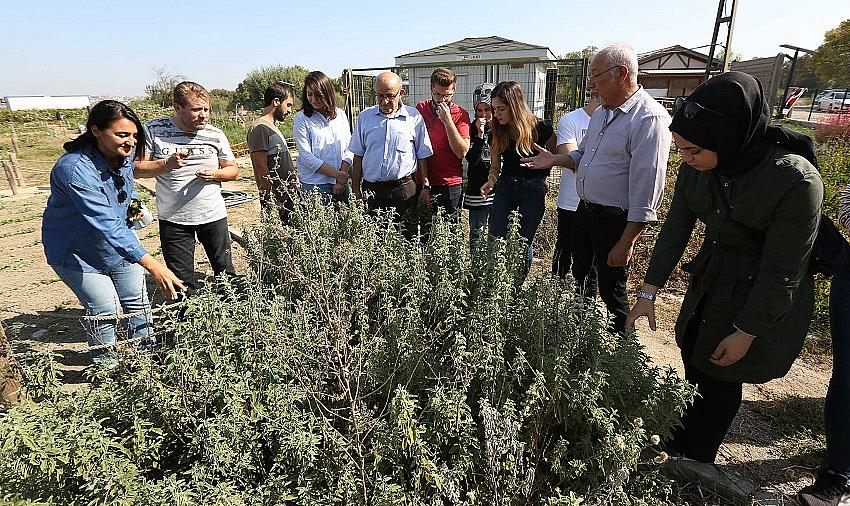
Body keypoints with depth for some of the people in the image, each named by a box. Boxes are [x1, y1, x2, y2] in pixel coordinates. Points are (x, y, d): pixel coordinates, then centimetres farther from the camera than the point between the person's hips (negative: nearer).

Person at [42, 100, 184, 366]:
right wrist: (153, 266, -52)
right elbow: (106, 225, -44)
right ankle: (106, 365, 17)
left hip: (119, 244, 7)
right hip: (76, 251, -6)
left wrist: (132, 206, -4)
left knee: (137, 301, 10)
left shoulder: (124, 156, -11)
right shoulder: (76, 170, -34)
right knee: (105, 311, -7)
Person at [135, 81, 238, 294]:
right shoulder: (154, 130, -4)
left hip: (213, 215, 1)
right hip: (173, 219, -1)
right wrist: (167, 164, -20)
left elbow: (233, 169, 8)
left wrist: (214, 173, -13)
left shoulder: (215, 135, -1)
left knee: (225, 272, 12)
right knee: (182, 281, 8)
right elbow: (137, 169, -3)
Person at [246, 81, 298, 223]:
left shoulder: (272, 127, 17)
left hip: (288, 199, 9)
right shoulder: (259, 129, -13)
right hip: (277, 202, -9)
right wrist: (275, 203, -18)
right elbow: (262, 170, -18)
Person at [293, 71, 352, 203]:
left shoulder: (340, 114, 7)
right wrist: (336, 174, -14)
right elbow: (306, 156, -10)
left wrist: (341, 179, -7)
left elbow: (349, 149, 5)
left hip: (341, 183, 4)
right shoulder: (301, 119, -4)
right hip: (314, 185, -4)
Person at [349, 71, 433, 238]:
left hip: (404, 189, -2)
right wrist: (355, 188, 8)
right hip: (371, 190, 2)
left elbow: (422, 156, 6)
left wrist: (426, 187, 2)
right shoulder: (365, 117, 9)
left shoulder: (414, 117, 3)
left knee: (406, 239, 1)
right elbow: (358, 155, 11)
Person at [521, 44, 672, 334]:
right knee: (579, 277, 22)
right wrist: (555, 160, 5)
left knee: (611, 291, 3)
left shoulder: (649, 119, -20)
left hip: (615, 220, -9)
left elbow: (646, 190, -23)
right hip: (584, 211, 9)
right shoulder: (602, 112, 9)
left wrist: (626, 243, -23)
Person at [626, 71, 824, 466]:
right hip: (710, 281, 5)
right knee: (693, 361, 16)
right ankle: (682, 441, 40)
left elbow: (783, 272, -23)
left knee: (720, 376, 7)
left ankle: (694, 463, 30)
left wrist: (746, 333, -15)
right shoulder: (696, 167, -15)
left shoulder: (796, 180, -30)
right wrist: (649, 292, -6)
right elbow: (676, 227, -5)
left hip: (764, 296, -5)